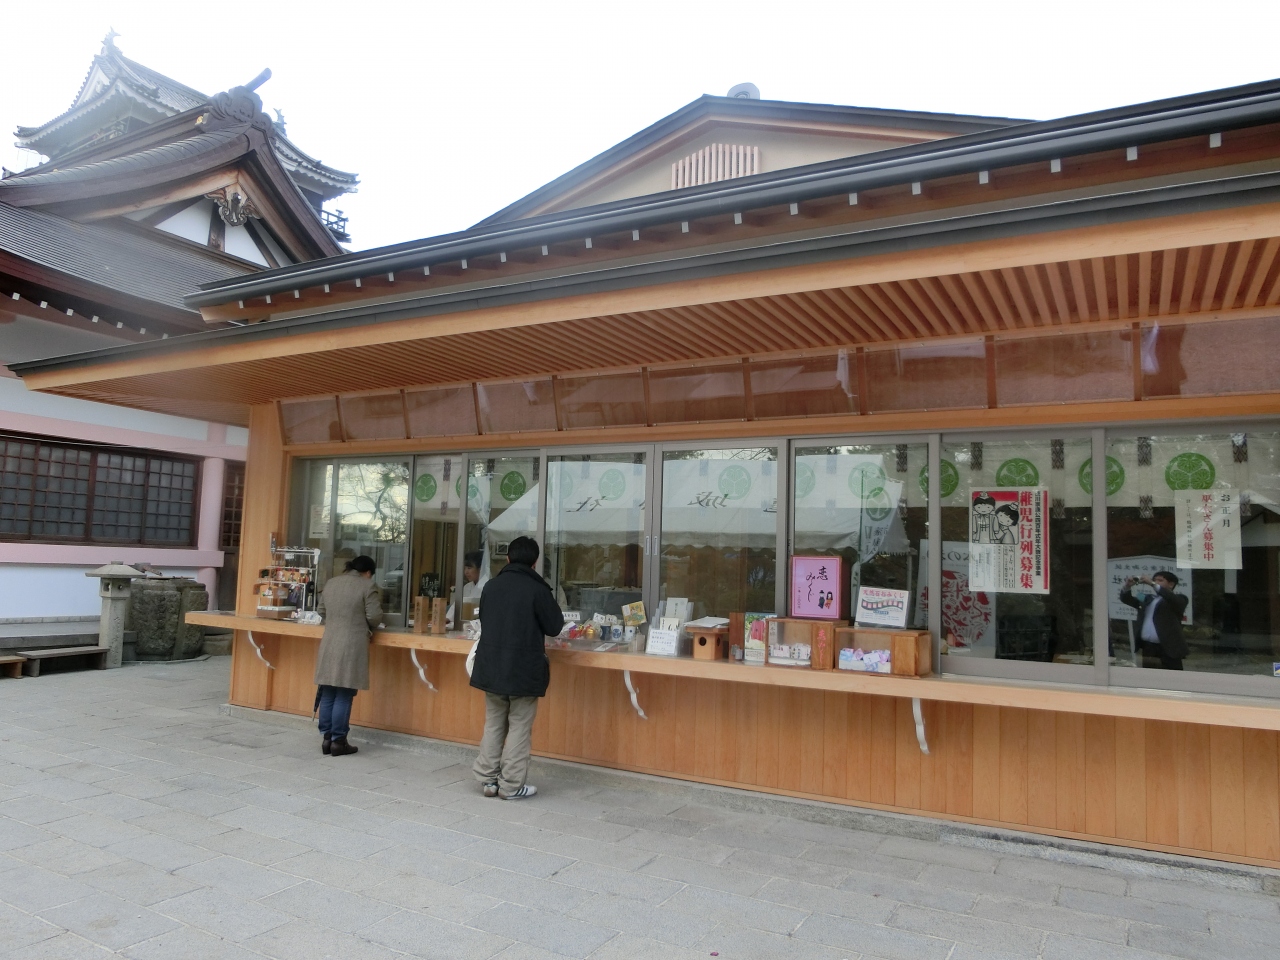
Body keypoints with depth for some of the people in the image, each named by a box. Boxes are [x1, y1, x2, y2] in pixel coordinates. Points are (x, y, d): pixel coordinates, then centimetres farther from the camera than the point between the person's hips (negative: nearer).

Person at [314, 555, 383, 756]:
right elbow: (374, 617, -10)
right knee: (344, 696, -1)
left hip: (329, 644, 6)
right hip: (352, 646, -6)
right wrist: (366, 626, 10)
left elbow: (321, 611, 20)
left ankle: (326, 738, 15)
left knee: (328, 694, 11)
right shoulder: (367, 586, -7)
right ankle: (338, 741, 2)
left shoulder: (330, 583, 12)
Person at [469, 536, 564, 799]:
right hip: (524, 669, -5)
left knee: (494, 723, 16)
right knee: (519, 726, 5)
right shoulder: (537, 589, -13)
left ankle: (489, 778, 19)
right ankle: (511, 785, 9)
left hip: (491, 666, 5)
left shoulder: (491, 586, 4)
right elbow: (554, 627, -6)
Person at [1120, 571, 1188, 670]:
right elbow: (1126, 599, 18)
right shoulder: (1148, 598, 20)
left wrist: (1153, 584, -27)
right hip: (1147, 648, 6)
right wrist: (1127, 586, -2)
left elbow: (1172, 599, -21)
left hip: (1168, 649, -6)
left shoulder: (1178, 599, 2)